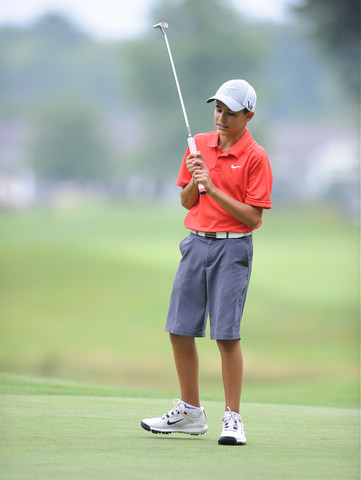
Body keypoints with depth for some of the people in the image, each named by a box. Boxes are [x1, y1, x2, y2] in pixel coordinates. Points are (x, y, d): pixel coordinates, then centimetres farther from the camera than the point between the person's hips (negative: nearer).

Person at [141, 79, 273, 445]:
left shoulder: (255, 157, -7)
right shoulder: (199, 144, 9)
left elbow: (253, 216, -11)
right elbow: (186, 202, 13)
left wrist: (214, 188, -17)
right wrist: (194, 181, -8)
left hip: (232, 248, -6)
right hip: (196, 243, 6)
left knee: (227, 333, -10)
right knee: (179, 329, 6)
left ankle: (233, 419, -2)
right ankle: (190, 413, 18)